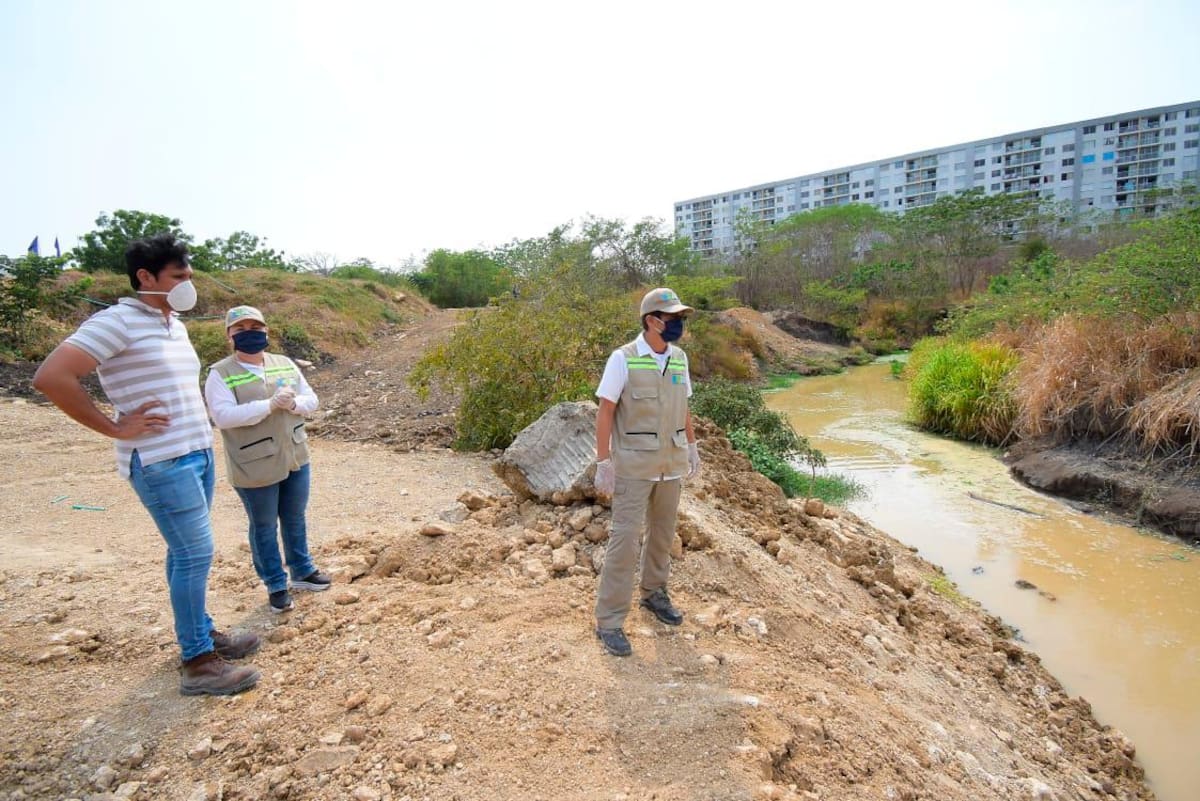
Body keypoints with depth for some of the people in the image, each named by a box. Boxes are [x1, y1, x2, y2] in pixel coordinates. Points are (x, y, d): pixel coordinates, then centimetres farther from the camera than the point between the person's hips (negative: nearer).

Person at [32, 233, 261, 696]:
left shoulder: (176, 325, 13)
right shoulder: (118, 321, -13)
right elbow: (51, 378, -20)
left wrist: (200, 442, 14)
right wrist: (115, 429, -16)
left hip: (198, 454, 8)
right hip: (161, 462, -8)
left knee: (187, 552, 16)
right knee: (195, 553, -6)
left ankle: (200, 632, 29)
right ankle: (198, 664, 5)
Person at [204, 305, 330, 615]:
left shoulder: (286, 364, 5)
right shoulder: (220, 374, -10)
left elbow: (311, 400, 6)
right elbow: (223, 416, -22)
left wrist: (293, 403, -17)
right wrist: (271, 405, -28)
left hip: (295, 458, 5)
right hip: (255, 468, -5)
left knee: (295, 519, 19)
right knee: (264, 528, 10)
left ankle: (302, 571, 37)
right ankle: (276, 585, 25)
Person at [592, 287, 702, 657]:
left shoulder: (679, 358, 5)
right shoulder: (623, 359, -12)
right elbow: (606, 412, -12)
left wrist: (692, 447, 15)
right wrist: (603, 463, -14)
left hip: (671, 463, 6)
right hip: (634, 464, -6)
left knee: (663, 532, 17)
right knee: (625, 536, -4)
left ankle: (654, 593, 38)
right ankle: (609, 621, 7)